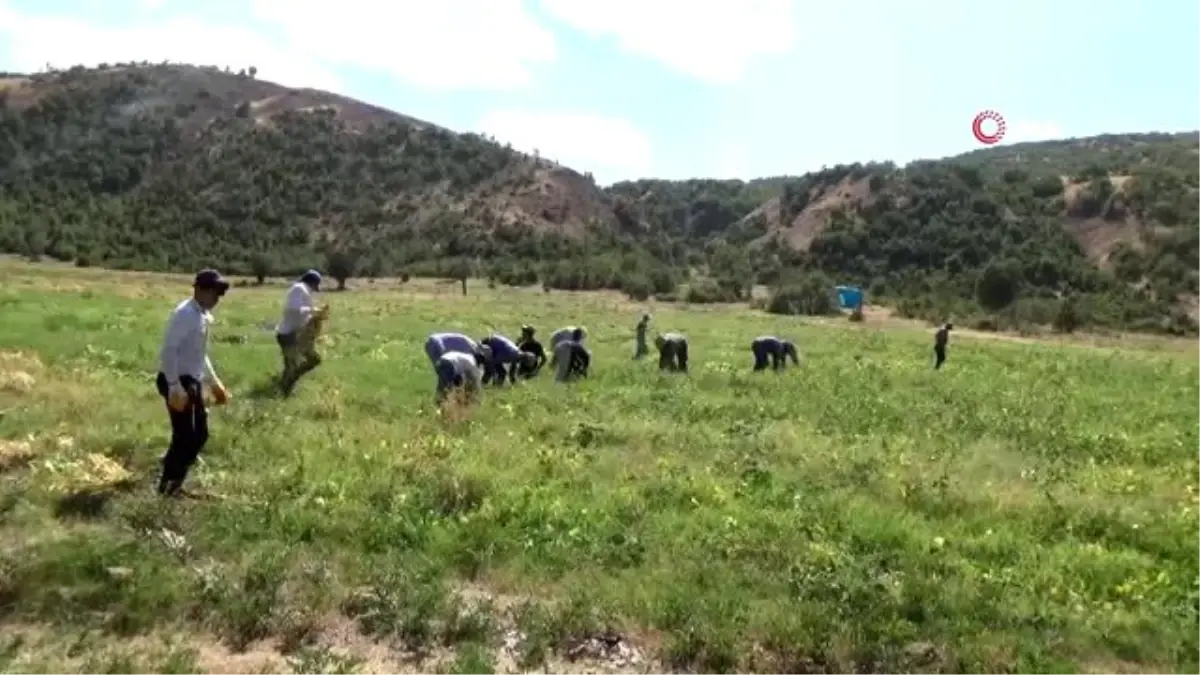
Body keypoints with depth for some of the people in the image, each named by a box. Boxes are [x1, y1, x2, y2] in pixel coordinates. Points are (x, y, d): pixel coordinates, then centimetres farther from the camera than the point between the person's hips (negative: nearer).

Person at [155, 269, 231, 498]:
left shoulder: (204, 316, 10)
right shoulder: (185, 314, -18)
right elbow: (168, 351, -23)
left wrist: (213, 382, 23)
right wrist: (175, 387, -27)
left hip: (193, 381, 9)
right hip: (177, 382, -9)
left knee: (200, 434, 14)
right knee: (184, 436, -4)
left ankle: (176, 481, 28)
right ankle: (167, 486, 13)